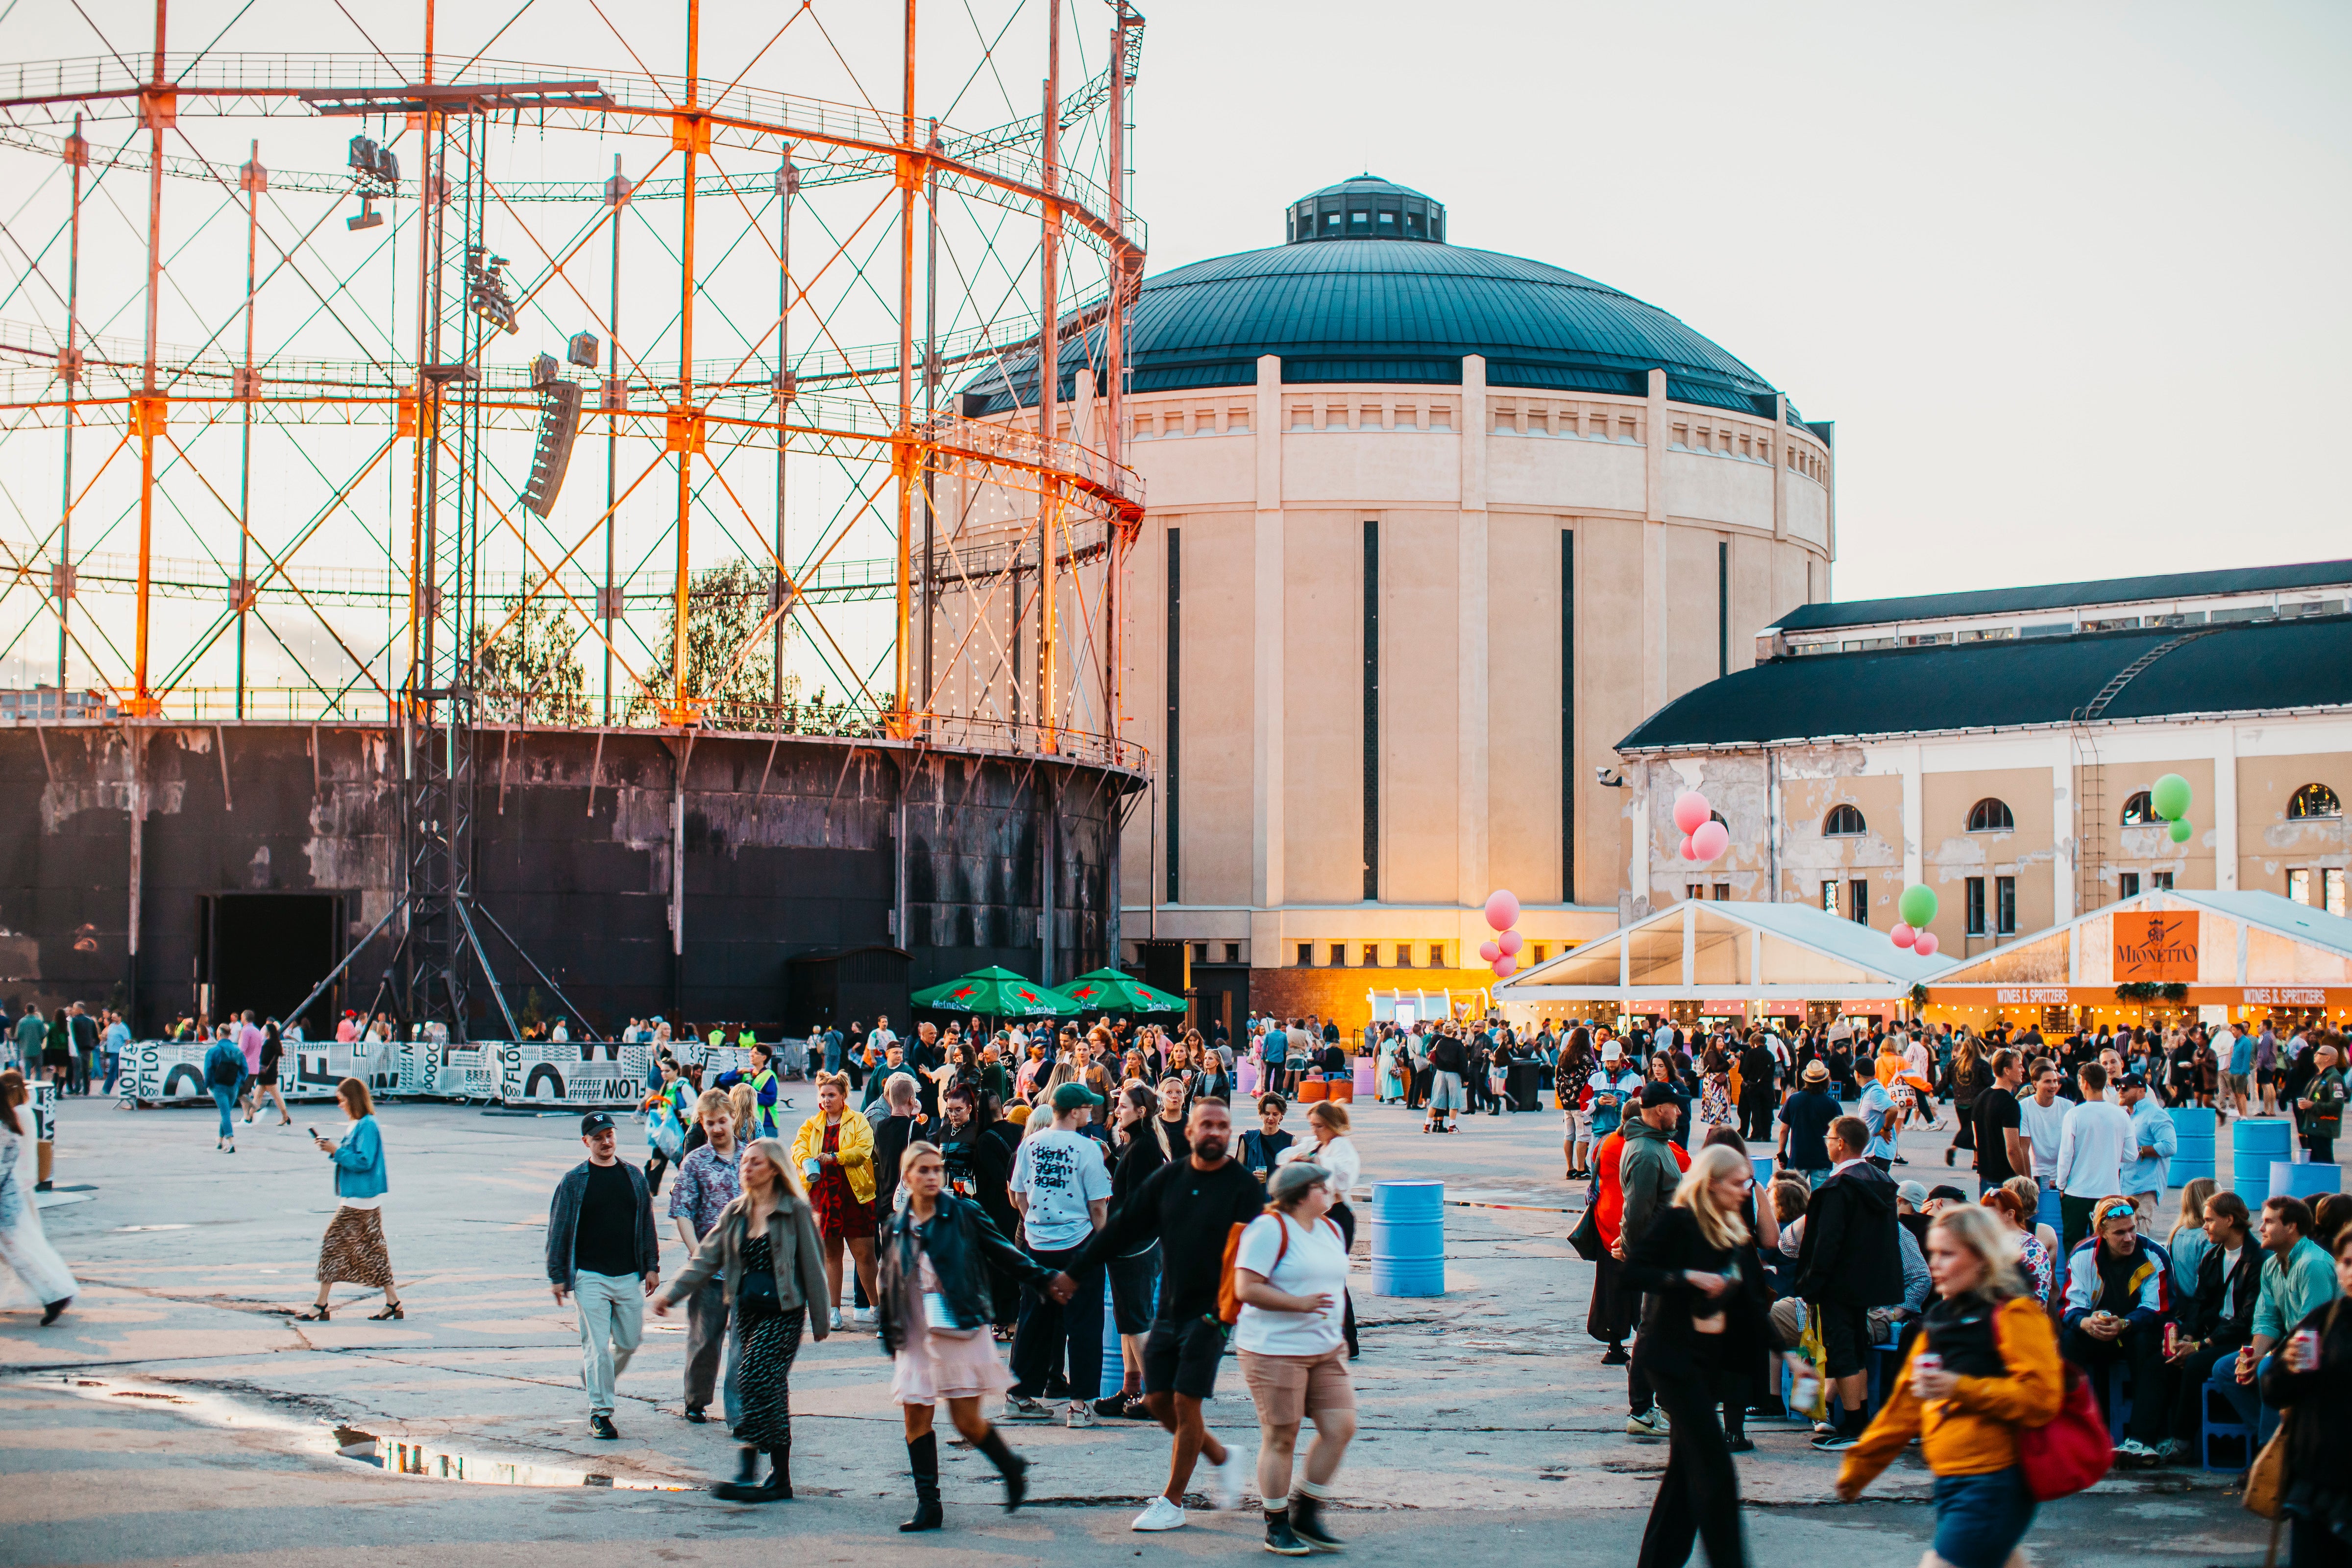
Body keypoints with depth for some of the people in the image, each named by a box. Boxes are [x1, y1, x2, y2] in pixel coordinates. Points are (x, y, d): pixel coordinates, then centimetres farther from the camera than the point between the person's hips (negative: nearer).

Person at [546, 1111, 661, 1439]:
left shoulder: (634, 1176, 9)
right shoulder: (574, 1181, -2)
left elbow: (647, 1224, 14)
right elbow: (558, 1231, 1)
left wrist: (652, 1266, 10)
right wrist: (557, 1276, -2)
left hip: (629, 1277, 4)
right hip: (590, 1277, -4)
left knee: (630, 1342, 8)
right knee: (597, 1346, -6)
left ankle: (595, 1382, 35)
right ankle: (599, 1413, 2)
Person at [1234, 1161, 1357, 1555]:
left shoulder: (1331, 1229, 15)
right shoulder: (1270, 1230, -12)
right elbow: (1246, 1288, -18)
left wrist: (1335, 1331, 21)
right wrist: (1300, 1304, -23)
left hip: (1325, 1349, 8)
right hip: (1275, 1349, -8)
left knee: (1341, 1427, 1)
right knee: (1281, 1438, -2)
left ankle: (1306, 1513, 16)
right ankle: (1277, 1529, 10)